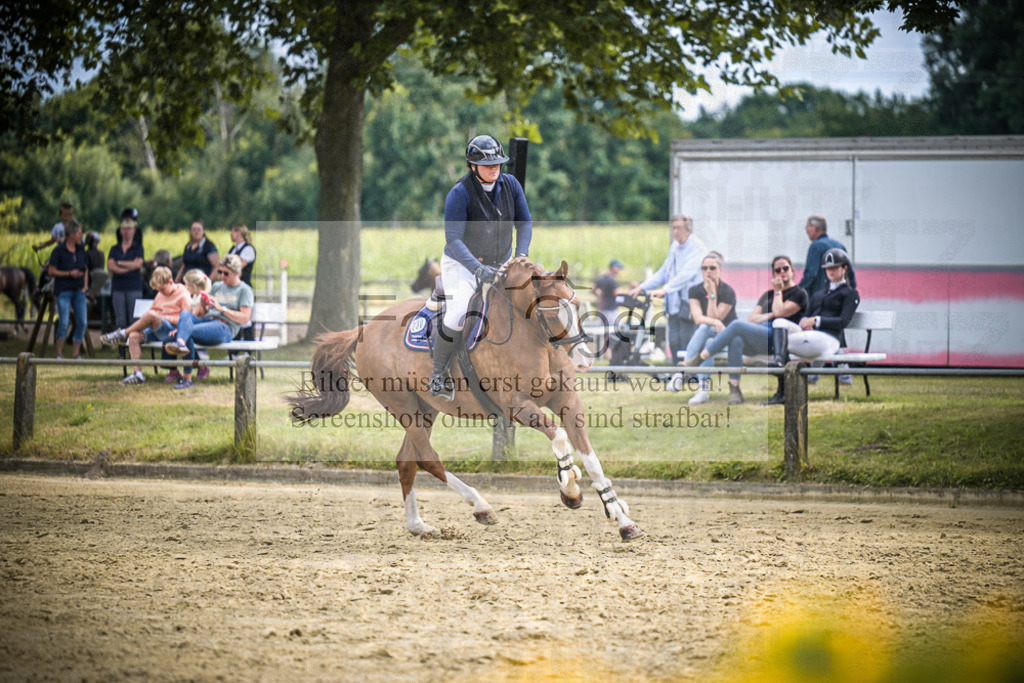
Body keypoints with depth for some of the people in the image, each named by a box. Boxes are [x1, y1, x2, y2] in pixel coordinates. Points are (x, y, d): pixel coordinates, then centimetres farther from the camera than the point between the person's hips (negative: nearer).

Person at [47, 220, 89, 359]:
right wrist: (69, 274, -18)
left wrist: (85, 286, 6)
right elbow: (52, 271, -7)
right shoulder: (59, 250, -7)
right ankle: (59, 354, 1)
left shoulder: (81, 250, 10)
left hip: (78, 291, 5)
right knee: (64, 322, -12)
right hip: (63, 291, -5)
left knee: (82, 322, -2)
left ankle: (75, 354, 8)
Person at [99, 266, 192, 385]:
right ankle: (138, 374, -25)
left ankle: (122, 334, -17)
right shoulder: (160, 295, 21)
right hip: (156, 331, 7)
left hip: (171, 332, -7)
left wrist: (166, 318, -17)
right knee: (134, 336, -22)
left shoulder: (184, 296, -2)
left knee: (151, 315, -34)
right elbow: (153, 309, 27)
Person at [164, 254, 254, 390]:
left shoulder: (245, 290, 9)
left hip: (224, 328, -6)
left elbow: (245, 318, -4)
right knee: (185, 314, -28)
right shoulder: (217, 286, 27)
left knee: (189, 331, -32)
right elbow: (202, 313, 27)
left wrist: (221, 309, -9)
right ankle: (181, 344, -51)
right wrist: (204, 307, 4)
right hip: (207, 321, 6)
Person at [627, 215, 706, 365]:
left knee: (686, 342, -10)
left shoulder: (697, 248, -10)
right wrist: (641, 287, 13)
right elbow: (663, 272, 23)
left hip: (690, 303, -8)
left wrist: (664, 290, -33)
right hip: (674, 303, 8)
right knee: (674, 341, 3)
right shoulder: (674, 247, 17)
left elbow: (686, 274, -23)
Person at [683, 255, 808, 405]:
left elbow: (779, 312, -7)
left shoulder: (799, 294, 11)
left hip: (776, 339, -6)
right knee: (736, 340, -32)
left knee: (737, 325, -29)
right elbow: (751, 318, 17)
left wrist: (778, 291, 6)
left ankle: (700, 358, -27)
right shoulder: (768, 294, 31)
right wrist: (770, 315, 2)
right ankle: (734, 389, -33)